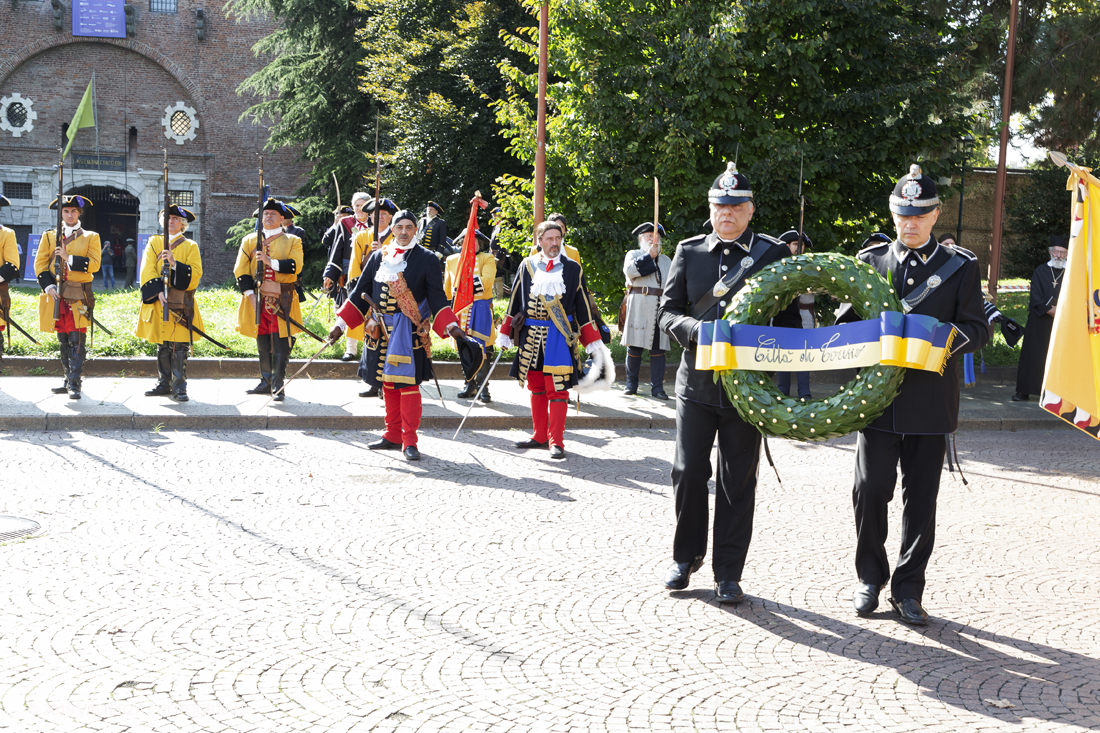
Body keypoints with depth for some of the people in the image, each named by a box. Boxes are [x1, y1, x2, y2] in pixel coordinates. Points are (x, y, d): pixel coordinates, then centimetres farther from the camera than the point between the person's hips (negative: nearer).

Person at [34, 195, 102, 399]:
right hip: (56, 295, 3)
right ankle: (68, 380, 16)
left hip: (79, 297, -3)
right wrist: (48, 286, -7)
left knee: (77, 340, -11)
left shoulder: (90, 237, 7)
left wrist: (69, 258, -15)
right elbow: (40, 263, 8)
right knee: (63, 341, 8)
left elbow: (94, 264, -5)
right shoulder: (49, 236, 13)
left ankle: (75, 385, -12)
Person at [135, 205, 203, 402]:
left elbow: (195, 275, -4)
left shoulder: (190, 246, 7)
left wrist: (175, 264, -19)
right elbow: (147, 270, 1)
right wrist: (159, 292, -13)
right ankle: (164, 384, 15)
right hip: (158, 302, 2)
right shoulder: (154, 242, 12)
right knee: (162, 346, 8)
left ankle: (179, 387, -7)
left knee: (180, 346, -8)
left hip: (181, 304, -2)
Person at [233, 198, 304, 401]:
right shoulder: (249, 240, 11)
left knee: (280, 344, -7)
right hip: (257, 301, 3)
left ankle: (278, 386, -5)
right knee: (263, 344, 10)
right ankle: (266, 382, 20)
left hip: (281, 302, -3)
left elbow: (296, 265, -11)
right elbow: (241, 270, 5)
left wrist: (271, 262, -21)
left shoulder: (292, 241, 6)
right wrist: (250, 293, -8)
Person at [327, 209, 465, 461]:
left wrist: (450, 325, -15)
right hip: (382, 330, 4)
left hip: (410, 333, -4)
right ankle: (393, 436, 19)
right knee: (388, 384, 10)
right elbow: (360, 292, 13)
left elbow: (436, 297, -1)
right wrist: (341, 324, 7)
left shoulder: (426, 259, 1)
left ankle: (409, 442, -2)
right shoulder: (378, 257, 11)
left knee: (407, 384, -6)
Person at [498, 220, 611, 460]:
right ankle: (540, 436, 23)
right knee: (536, 388, 11)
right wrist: (504, 335, 10)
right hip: (531, 335, 3)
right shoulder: (527, 266, 6)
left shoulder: (572, 268, 3)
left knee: (557, 390, -4)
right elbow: (515, 302, 11)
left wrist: (594, 343, 3)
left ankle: (556, 441, 1)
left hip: (559, 336, -3)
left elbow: (582, 305, 5)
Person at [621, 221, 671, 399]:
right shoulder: (633, 254, 12)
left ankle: (657, 387, -1)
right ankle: (631, 385, 7)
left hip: (660, 308, 3)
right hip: (638, 307, -3)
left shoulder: (666, 260, 24)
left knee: (658, 348, -2)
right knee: (635, 347, -2)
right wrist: (649, 256, -10)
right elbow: (629, 269, -10)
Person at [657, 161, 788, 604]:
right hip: (697, 383, 1)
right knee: (688, 473, 3)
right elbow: (667, 311, 6)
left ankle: (728, 574, 13)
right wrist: (695, 330, -15)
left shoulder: (774, 254, 3)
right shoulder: (688, 252, 7)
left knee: (738, 482, 4)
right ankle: (686, 557, 24)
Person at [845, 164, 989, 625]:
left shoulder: (961, 266, 6)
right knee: (870, 492, 1)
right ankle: (870, 579, 20)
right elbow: (847, 320, 12)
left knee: (920, 499, 4)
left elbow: (978, 328, 3)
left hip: (931, 402, 0)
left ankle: (908, 590, 16)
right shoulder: (870, 261, 9)